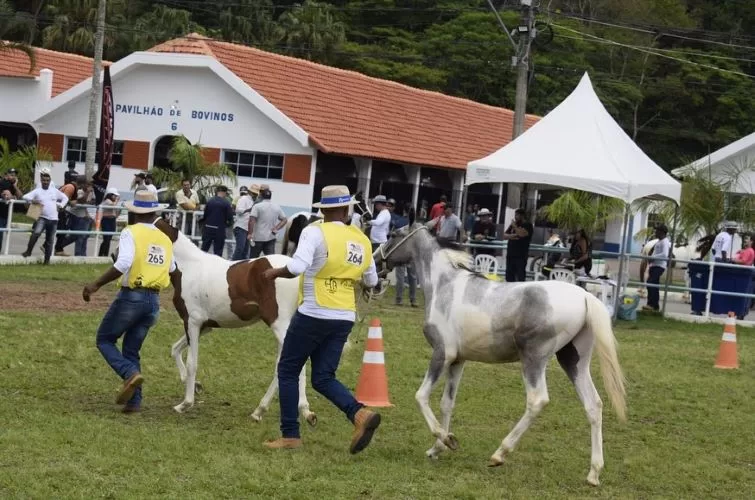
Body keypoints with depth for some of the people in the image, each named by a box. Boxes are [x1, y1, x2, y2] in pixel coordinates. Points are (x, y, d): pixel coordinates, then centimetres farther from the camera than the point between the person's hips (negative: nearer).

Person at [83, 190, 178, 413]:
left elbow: (123, 263, -21)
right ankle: (135, 400, 6)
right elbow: (172, 270, 20)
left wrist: (96, 285, -16)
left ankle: (131, 373, -13)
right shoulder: (165, 239, 10)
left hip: (131, 296, -5)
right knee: (132, 350, 16)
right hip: (154, 301, 5)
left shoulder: (131, 232, -7)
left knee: (104, 339, 11)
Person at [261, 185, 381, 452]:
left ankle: (290, 435, 10)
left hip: (313, 314, -5)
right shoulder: (362, 240, 8)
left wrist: (275, 272, -6)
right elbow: (372, 281, 19)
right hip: (345, 318, 5)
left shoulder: (315, 232, -10)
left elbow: (296, 267, -24)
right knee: (323, 378, 12)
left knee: (288, 371, 10)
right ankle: (360, 413, -12)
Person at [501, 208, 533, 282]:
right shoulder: (513, 224, 16)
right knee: (509, 276, 8)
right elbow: (504, 236, 13)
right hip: (510, 254, 7)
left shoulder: (528, 225, -2)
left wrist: (515, 226, -7)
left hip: (521, 255, -7)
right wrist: (511, 236, -8)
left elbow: (522, 233, -22)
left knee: (521, 276, -10)